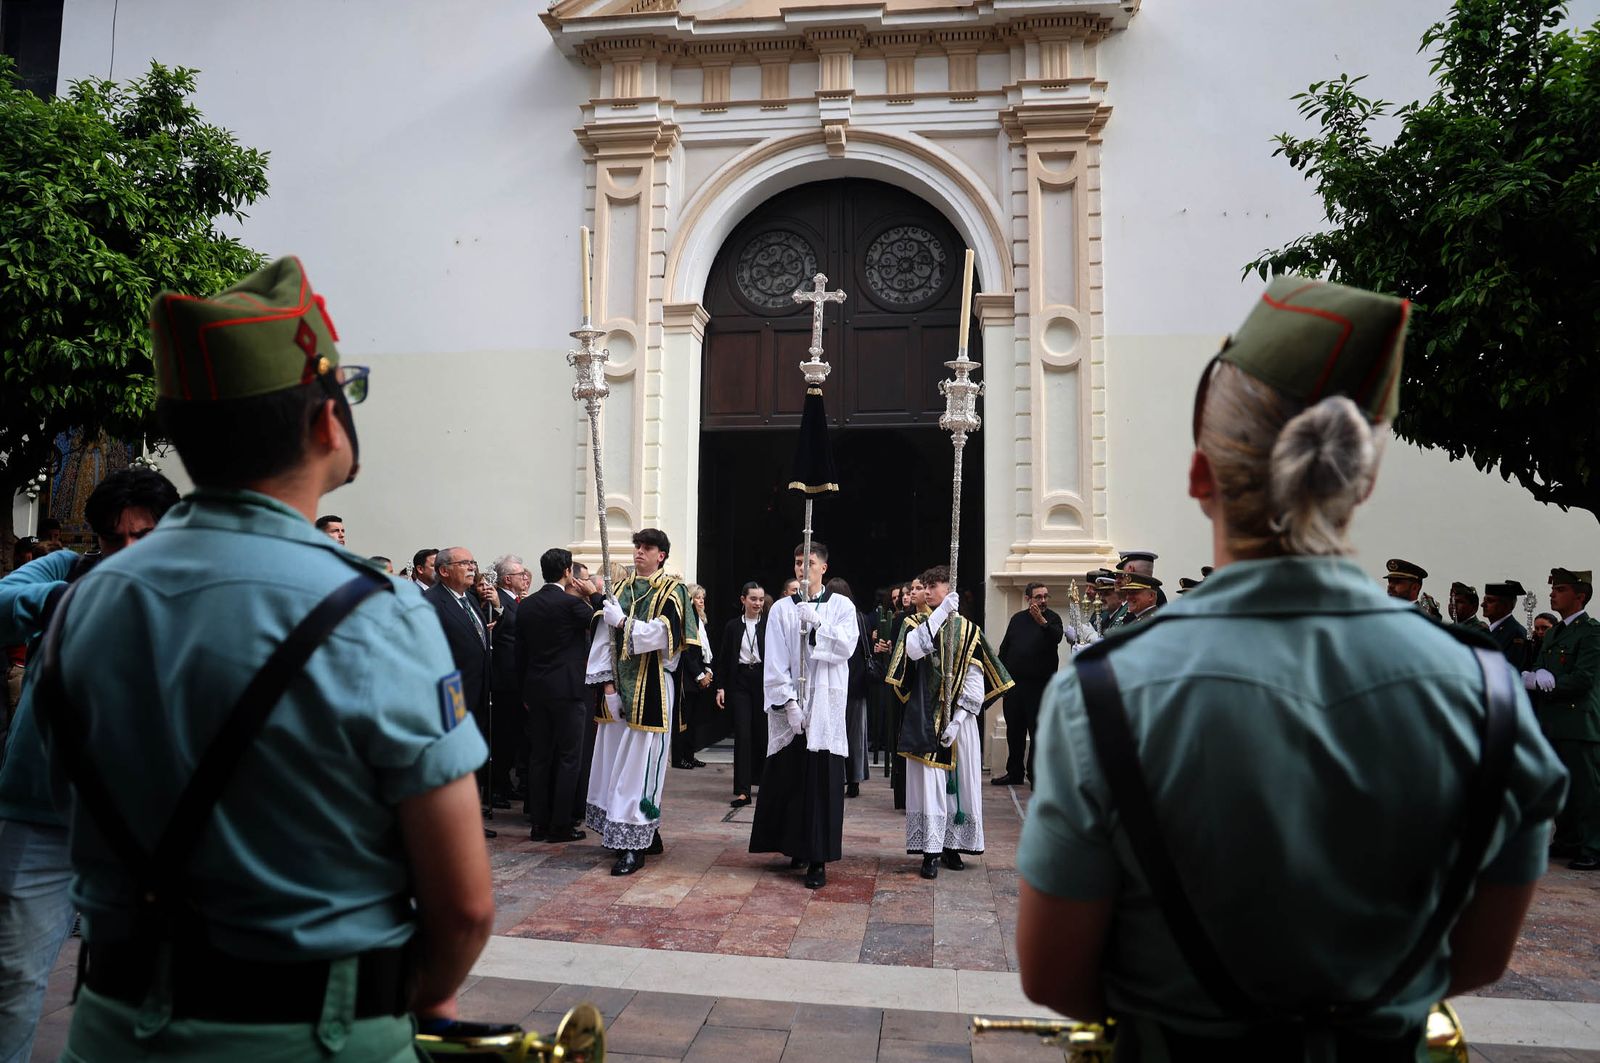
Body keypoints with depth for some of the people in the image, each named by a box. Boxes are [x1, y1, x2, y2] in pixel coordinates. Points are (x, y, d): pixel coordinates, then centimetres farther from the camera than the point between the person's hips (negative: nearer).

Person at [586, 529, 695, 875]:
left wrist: (622, 622, -13)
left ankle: (636, 845, -1)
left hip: (651, 689, -6)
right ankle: (647, 833, 21)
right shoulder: (621, 590, 12)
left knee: (639, 763, -6)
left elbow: (662, 634, -16)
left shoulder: (672, 591, -2)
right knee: (616, 760, 8)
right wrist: (608, 684, -3)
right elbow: (605, 639, 6)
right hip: (619, 686, 6)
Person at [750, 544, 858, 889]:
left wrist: (817, 624, -19)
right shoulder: (782, 608, 6)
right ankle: (796, 847, 20)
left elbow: (847, 646, -8)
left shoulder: (841, 606, 6)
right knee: (787, 779, 4)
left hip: (825, 706, -1)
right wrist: (788, 702, -11)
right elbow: (774, 661, -1)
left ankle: (819, 859, 3)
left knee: (822, 779, -3)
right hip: (789, 704, 1)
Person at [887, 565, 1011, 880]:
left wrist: (958, 720, -12)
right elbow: (913, 649, -20)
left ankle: (952, 844, 17)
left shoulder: (968, 629, 4)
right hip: (925, 718, -1)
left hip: (959, 718, 1)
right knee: (929, 781, -3)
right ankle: (931, 851, 0)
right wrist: (941, 612, -22)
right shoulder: (917, 624, 5)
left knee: (959, 781, 5)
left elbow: (975, 678, -2)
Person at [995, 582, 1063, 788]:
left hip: (1040, 685, -4)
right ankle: (1014, 773, 23)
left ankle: (1035, 774, 8)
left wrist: (1041, 621, -36)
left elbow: (1056, 637, -22)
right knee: (1014, 731, 12)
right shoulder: (1018, 618, 10)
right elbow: (1004, 648, 14)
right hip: (1013, 683, 4)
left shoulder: (1052, 618, -1)